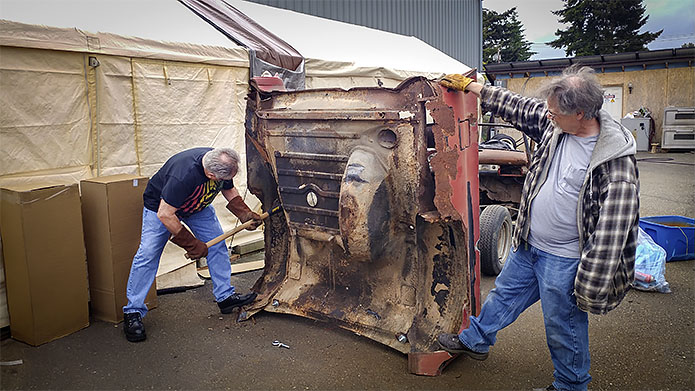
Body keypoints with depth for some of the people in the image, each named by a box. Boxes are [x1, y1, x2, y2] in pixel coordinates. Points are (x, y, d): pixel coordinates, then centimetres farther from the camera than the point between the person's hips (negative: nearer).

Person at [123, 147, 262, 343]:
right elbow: (164, 215, -36)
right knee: (148, 254, -11)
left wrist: (244, 214, -15)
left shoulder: (223, 165, -23)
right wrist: (192, 244, -30)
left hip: (198, 205, 6)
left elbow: (230, 190, -1)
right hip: (160, 206, -6)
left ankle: (225, 296, 11)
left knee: (217, 244, -1)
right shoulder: (183, 176, -44)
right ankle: (133, 312, 1)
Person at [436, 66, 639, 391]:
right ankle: (475, 340, 47)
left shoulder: (615, 159, -25)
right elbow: (515, 106, 8)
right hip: (528, 244, 7)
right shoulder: (555, 123, -6)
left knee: (563, 326, 11)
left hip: (564, 260, -7)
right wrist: (468, 85, 14)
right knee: (505, 292, 25)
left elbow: (613, 228, -24)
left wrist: (592, 282, -23)